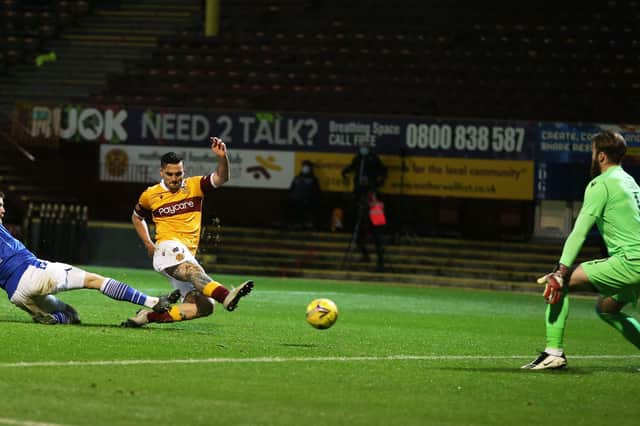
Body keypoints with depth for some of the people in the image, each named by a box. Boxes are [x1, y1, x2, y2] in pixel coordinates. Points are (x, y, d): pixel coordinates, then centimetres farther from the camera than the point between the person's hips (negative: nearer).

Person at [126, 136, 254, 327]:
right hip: (169, 248, -5)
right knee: (193, 271, -37)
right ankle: (226, 295, -67)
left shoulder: (194, 186, 12)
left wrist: (222, 157, -23)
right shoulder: (150, 195, 12)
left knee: (204, 305, -9)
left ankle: (151, 316, -3)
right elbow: (137, 217, 32)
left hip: (187, 257, 5)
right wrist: (148, 244, 21)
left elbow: (221, 178, -4)